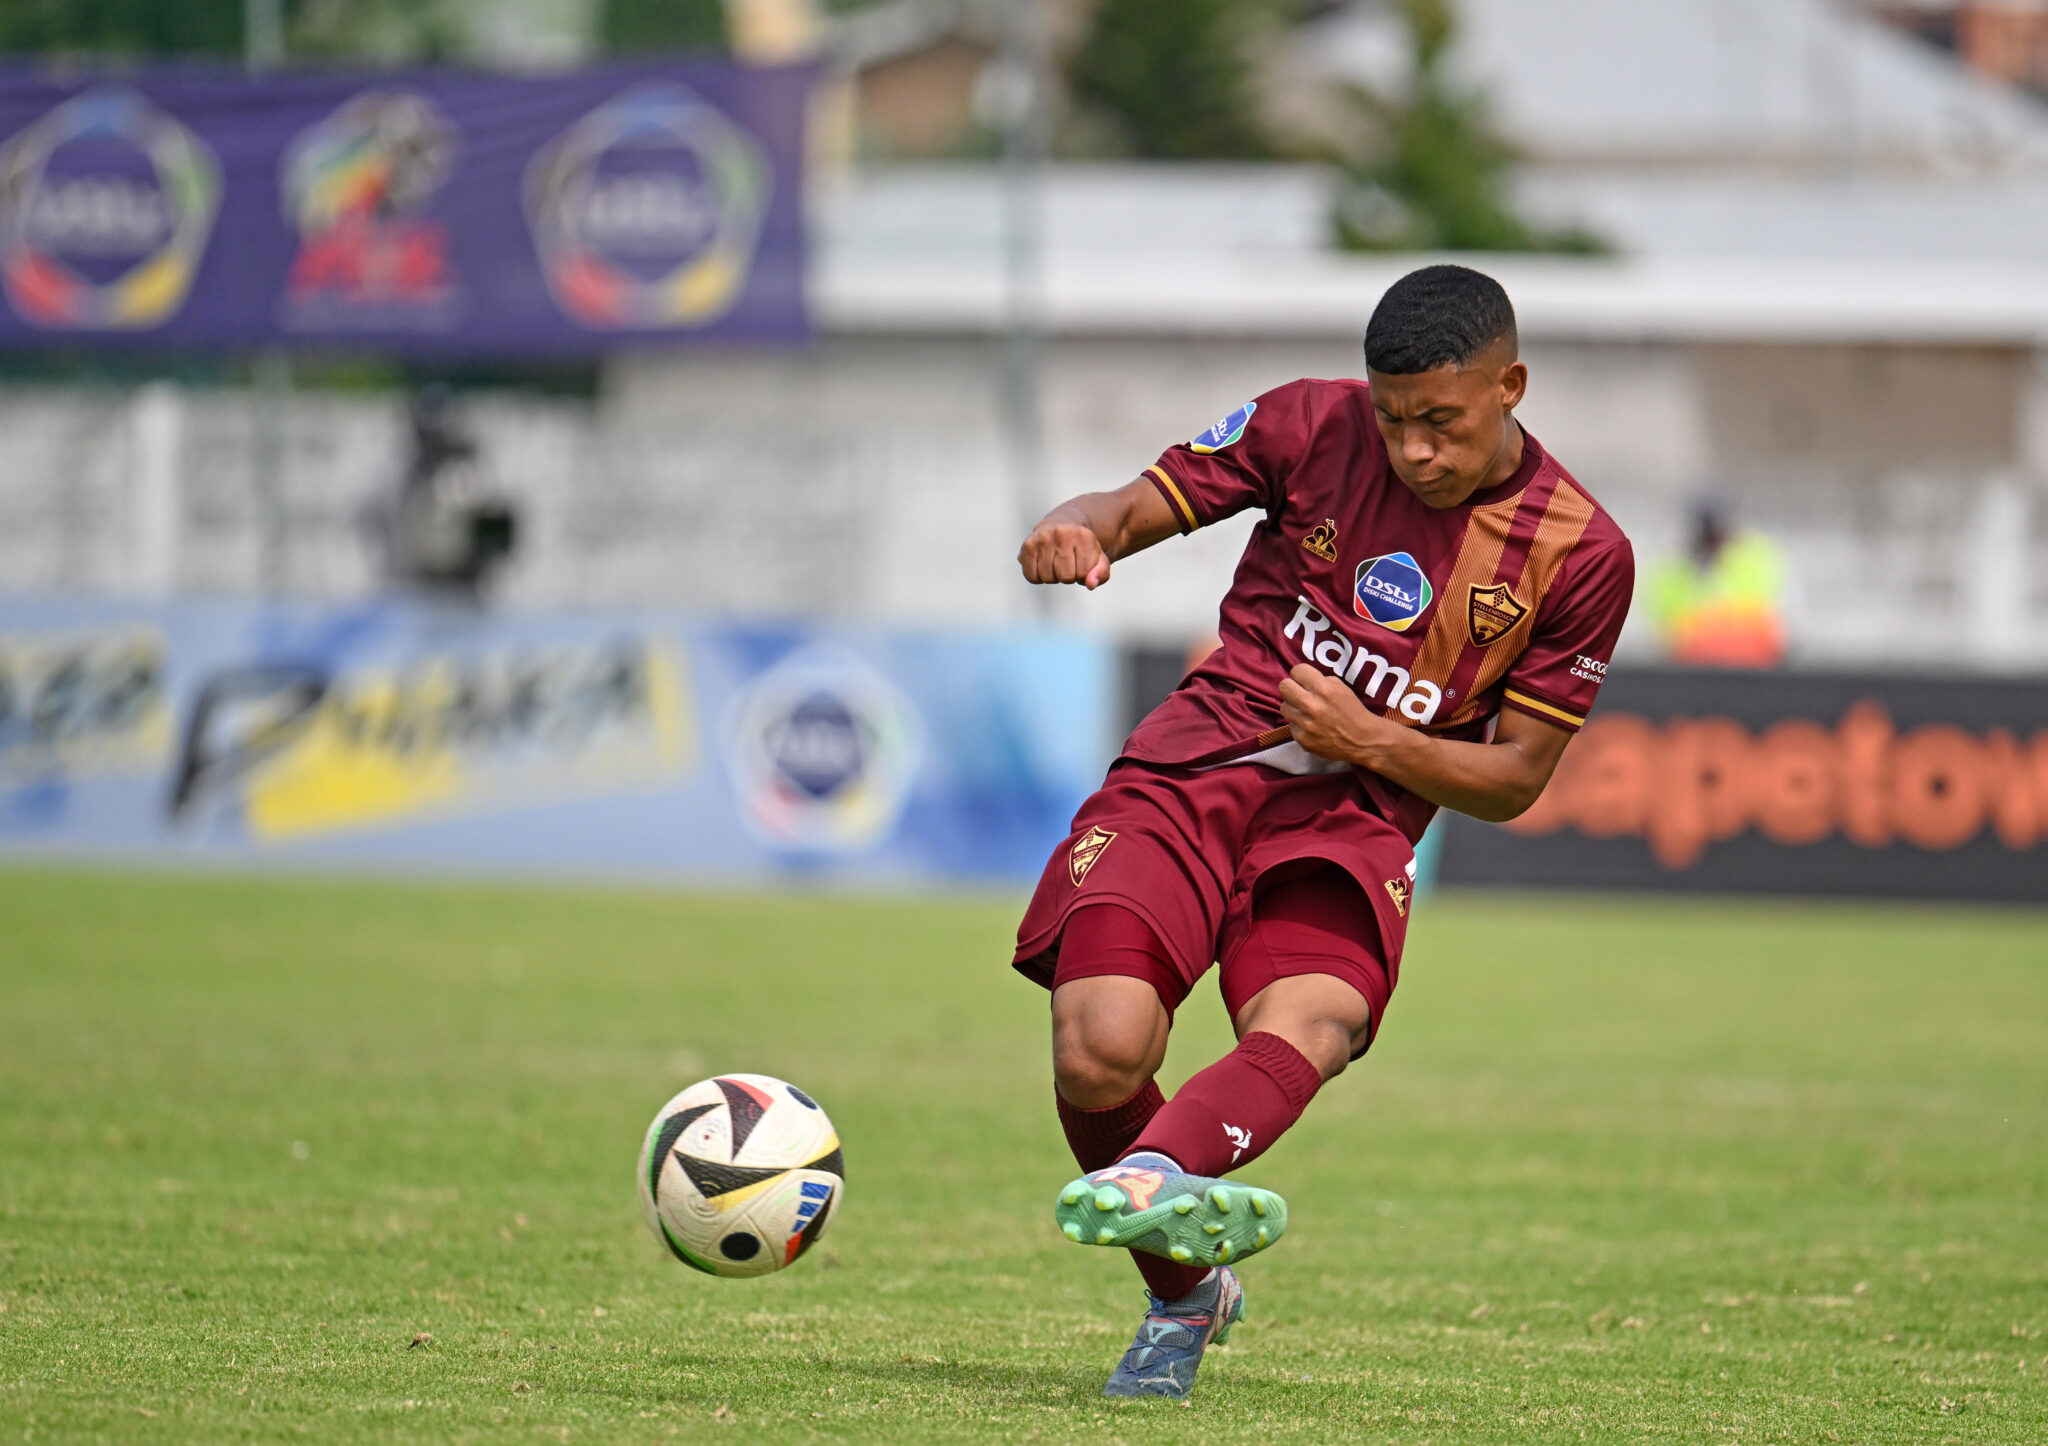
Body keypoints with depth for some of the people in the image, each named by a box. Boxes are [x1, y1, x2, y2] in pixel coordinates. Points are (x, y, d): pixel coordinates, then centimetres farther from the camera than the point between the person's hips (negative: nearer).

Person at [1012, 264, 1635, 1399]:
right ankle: (1184, 1292, 3)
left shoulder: (1581, 555, 1)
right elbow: (1136, 506, 8)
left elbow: (1513, 780, 6)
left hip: (1357, 823, -1)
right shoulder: (1315, 428, 4)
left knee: (1304, 1029, -35)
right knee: (1099, 1052, -22)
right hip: (1195, 768, 1)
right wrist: (1076, 531, -18)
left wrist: (1372, 741, -12)